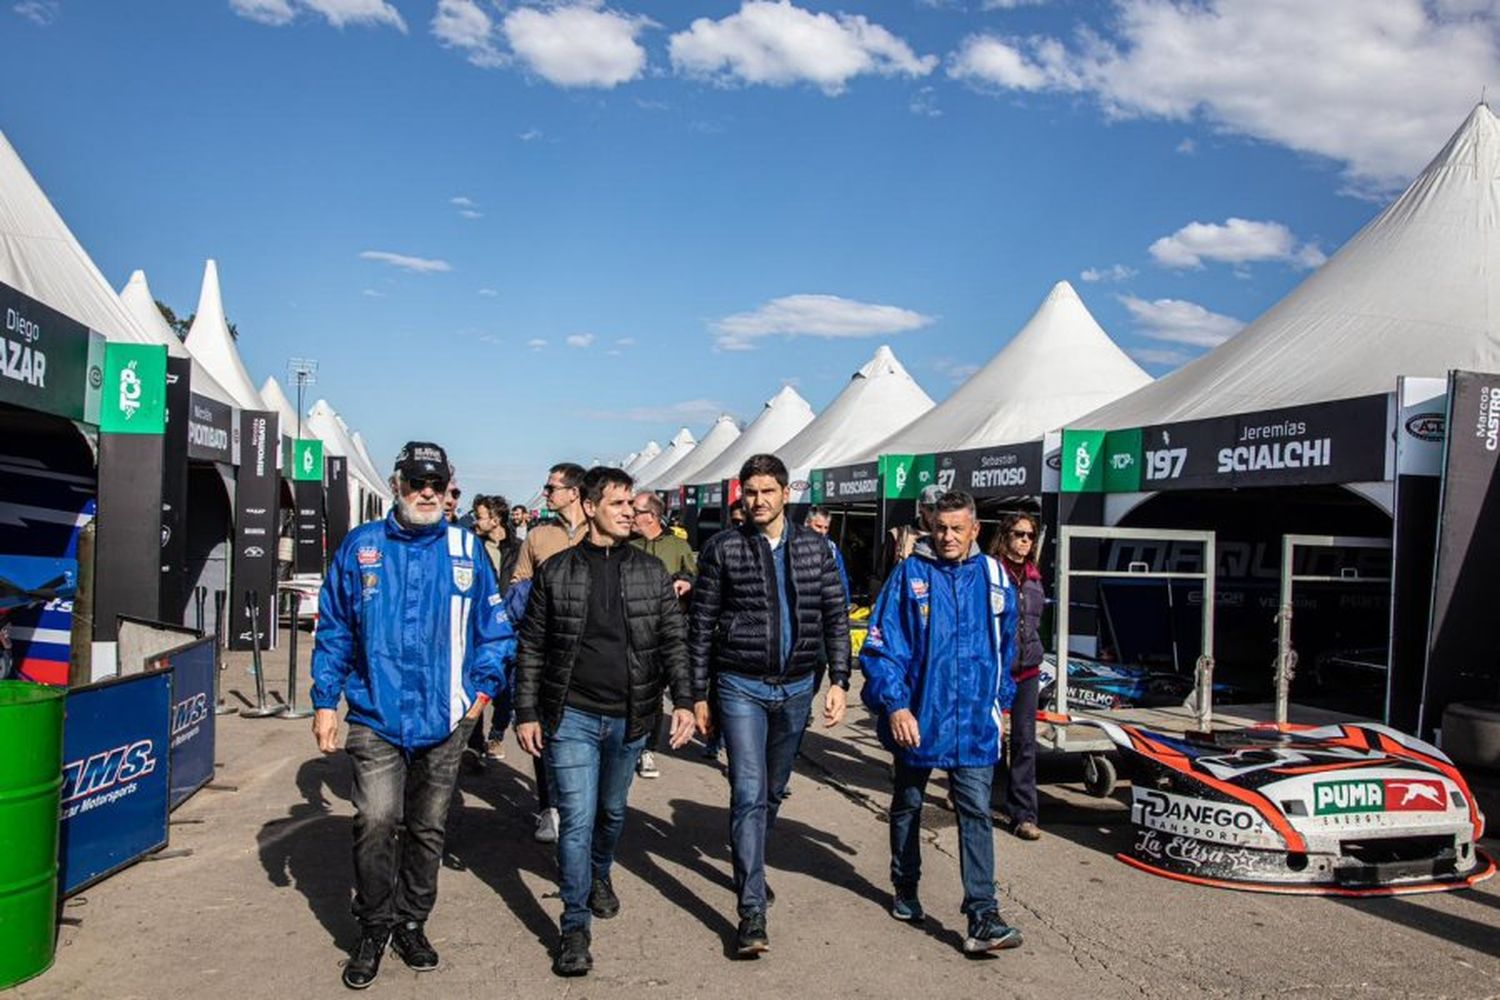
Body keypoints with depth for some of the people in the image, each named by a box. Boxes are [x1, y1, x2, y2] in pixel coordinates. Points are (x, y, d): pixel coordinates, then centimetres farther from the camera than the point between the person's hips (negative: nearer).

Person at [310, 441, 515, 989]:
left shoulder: (466, 551, 1)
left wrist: (484, 684, -2)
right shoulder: (361, 547, 0)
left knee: (427, 829, 13)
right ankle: (374, 929, 9)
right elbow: (333, 631, 5)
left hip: (443, 721, 2)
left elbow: (494, 627, 8)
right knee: (376, 823, -13)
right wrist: (325, 701, 1)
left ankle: (411, 924, 32)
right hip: (376, 719, -1)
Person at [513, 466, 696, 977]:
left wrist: (683, 701, -8)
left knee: (612, 811, 19)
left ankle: (600, 875, 47)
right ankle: (575, 927, 8)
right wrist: (527, 712, -2)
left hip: (629, 718, 3)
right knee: (577, 819, -5)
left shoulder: (651, 571, 2)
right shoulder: (556, 570, -2)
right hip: (572, 716, -2)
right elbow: (532, 646, 2)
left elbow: (674, 641, 3)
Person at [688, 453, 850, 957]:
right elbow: (701, 626, -2)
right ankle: (752, 911, -6)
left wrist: (839, 680, -4)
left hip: (796, 688, 3)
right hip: (741, 687, -3)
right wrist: (698, 695, -2)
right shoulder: (723, 548, -5)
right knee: (749, 792, -10)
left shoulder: (815, 547, 3)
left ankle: (747, 868, 42)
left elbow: (835, 615, 5)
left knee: (774, 790, 17)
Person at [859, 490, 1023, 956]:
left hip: (974, 722, 1)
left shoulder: (994, 577, 2)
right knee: (908, 805, 17)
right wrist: (895, 705, -17)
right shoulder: (909, 575, -8)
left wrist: (1000, 702, 17)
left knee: (976, 814, -3)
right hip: (915, 718, -1)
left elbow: (1005, 649, 15)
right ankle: (905, 890, 37)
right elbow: (881, 646, -9)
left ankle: (983, 918, 1)